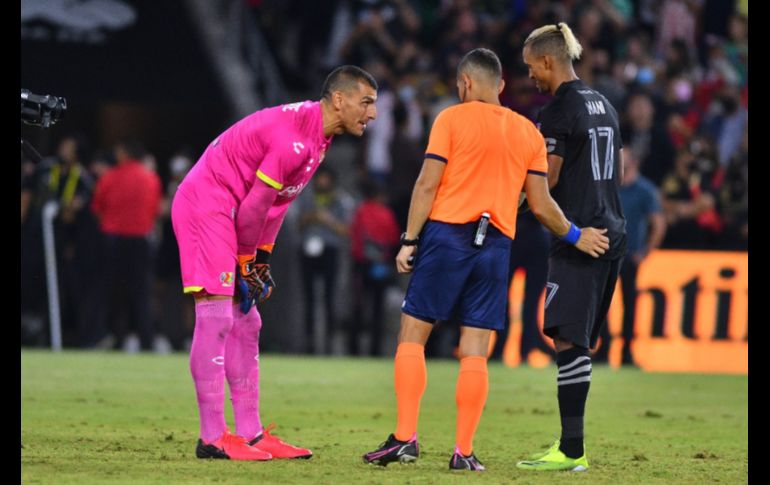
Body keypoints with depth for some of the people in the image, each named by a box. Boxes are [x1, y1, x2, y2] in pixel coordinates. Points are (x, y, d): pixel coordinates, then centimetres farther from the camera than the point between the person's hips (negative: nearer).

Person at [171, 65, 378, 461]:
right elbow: (254, 206, -19)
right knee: (216, 317, -12)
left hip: (227, 213, 11)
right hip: (205, 204, -11)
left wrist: (261, 260, 10)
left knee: (244, 323, 11)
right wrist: (246, 262, -7)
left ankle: (251, 433, 14)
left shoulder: (317, 133, 8)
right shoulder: (295, 138, -23)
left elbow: (277, 202, 14)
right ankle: (213, 438, -12)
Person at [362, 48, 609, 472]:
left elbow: (427, 185, -6)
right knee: (474, 351, 3)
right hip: (496, 245, 3)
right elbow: (541, 205, 8)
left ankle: (405, 437, -6)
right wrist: (575, 236, 21)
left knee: (412, 335, 3)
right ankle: (463, 451, -1)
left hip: (447, 234, -3)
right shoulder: (529, 133, 12)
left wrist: (409, 240, -3)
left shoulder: (451, 119, 1)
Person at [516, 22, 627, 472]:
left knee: (568, 339, -10)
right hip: (612, 232, 9)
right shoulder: (604, 106, 15)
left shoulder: (556, 113, -12)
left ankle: (572, 451, -14)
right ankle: (571, 445, 12)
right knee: (580, 341, 11)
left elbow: (544, 182, -12)